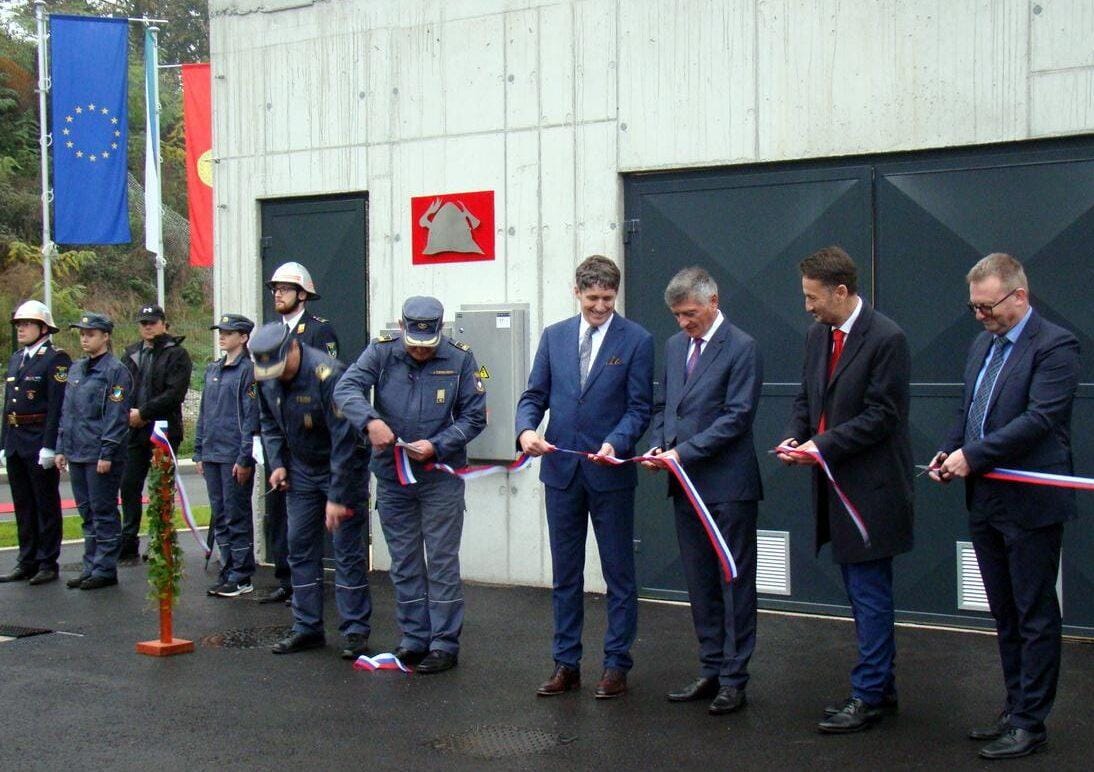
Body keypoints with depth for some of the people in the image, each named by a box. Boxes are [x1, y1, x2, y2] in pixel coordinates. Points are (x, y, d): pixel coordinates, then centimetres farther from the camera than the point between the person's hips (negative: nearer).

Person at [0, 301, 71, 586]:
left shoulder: (56, 359, -10)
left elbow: (58, 406, -16)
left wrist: (49, 446, -20)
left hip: (40, 444, -8)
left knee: (46, 505, 2)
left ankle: (47, 563, 8)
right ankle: (27, 562, 20)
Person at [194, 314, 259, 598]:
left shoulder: (247, 371, -8)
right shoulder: (213, 370, 14)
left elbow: (251, 417, -12)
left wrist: (245, 458, -15)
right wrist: (199, 451, 14)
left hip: (235, 456, -7)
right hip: (212, 454, 7)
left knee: (237, 516, -1)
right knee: (220, 516, 11)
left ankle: (241, 576, 6)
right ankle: (227, 571, 20)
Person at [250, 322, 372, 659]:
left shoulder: (327, 374, -28)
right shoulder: (266, 379, -5)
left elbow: (344, 439, -28)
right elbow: (269, 422, 15)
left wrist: (337, 496, -27)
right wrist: (277, 463, 2)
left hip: (344, 468, -7)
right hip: (301, 470, 7)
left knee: (347, 549, -5)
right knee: (300, 547, 7)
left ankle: (356, 631, 2)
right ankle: (307, 628, 15)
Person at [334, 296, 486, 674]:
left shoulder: (460, 359, -8)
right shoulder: (381, 352, -5)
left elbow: (473, 417, -5)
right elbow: (346, 388, -16)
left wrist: (437, 446, -19)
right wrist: (370, 420, -35)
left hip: (441, 476, -3)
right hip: (392, 475, 3)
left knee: (442, 563, 0)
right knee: (404, 565, 11)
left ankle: (444, 645, 8)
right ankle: (413, 640, 22)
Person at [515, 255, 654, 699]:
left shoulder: (636, 341, -3)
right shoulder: (554, 337, 7)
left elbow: (639, 407, -5)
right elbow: (535, 395, 8)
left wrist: (615, 443, -22)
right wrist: (526, 429, -12)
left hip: (610, 474, -3)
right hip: (561, 468, 3)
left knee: (619, 574, 5)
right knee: (565, 575, 10)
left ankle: (616, 665, 14)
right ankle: (566, 664, 19)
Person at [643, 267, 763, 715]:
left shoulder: (741, 348, -10)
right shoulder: (675, 346, 13)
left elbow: (737, 416, -15)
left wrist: (684, 451, -18)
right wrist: (659, 445, 1)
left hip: (728, 485, -7)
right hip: (687, 485, 7)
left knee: (734, 582, 1)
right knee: (699, 583, 12)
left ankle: (733, 679, 7)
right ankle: (711, 671, 22)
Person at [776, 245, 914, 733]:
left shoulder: (886, 338, -15)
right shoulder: (818, 335, 10)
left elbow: (881, 416, -17)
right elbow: (806, 398, 18)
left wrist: (824, 445, -19)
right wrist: (794, 436, -2)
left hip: (870, 486, -8)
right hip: (836, 482, 8)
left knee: (870, 594, -2)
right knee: (862, 592, 16)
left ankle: (869, 696, 6)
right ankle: (881, 687, 26)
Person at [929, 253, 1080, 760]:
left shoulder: (1055, 346, -12)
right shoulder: (982, 346, 14)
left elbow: (1040, 418, -21)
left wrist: (972, 454, -22)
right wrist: (949, 452, 2)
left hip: (1031, 504, -8)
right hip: (986, 503, 8)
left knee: (1035, 617, 2)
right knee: (1005, 615, 15)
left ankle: (1030, 723, 9)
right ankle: (1016, 709, 26)